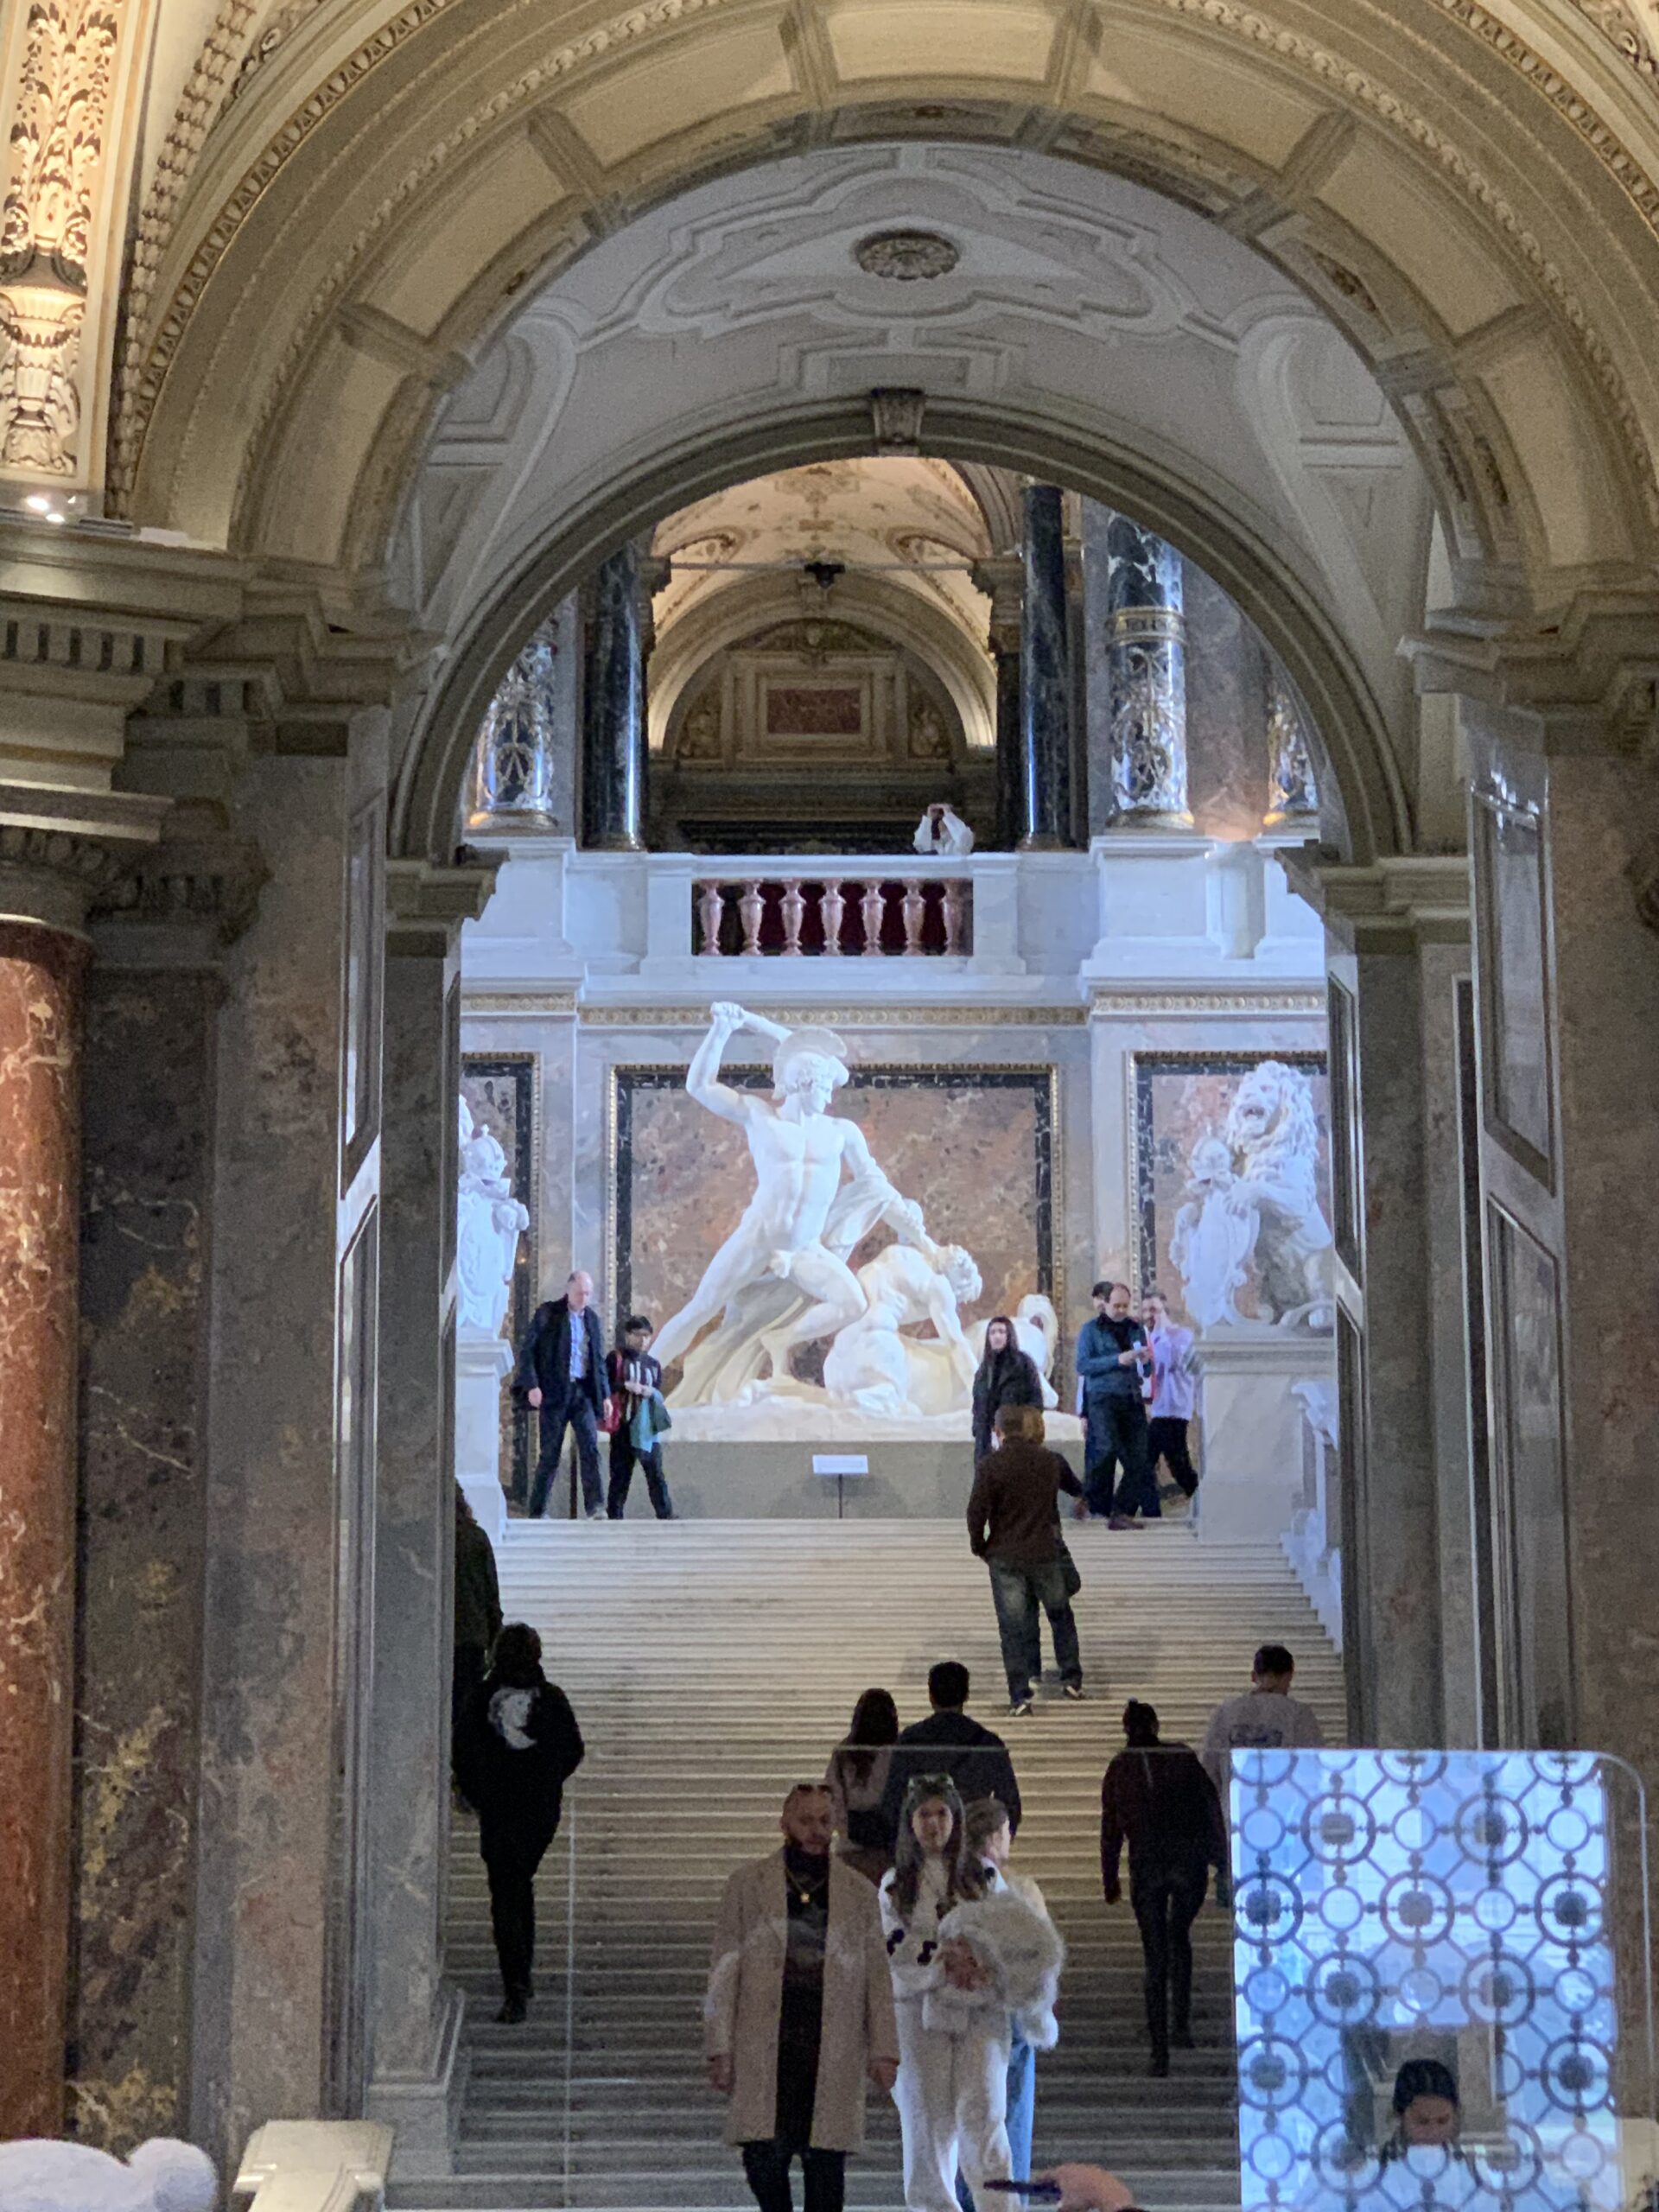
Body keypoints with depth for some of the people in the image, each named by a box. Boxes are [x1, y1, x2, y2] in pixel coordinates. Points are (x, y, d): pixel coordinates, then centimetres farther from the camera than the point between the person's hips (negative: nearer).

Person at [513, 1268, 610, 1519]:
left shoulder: (592, 1319, 14)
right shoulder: (547, 1314, -1)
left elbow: (599, 1360, 20)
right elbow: (528, 1352, -4)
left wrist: (604, 1395, 13)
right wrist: (532, 1386, -15)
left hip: (583, 1392, 4)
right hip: (554, 1392, -4)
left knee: (590, 1447, -11)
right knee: (550, 1454, 0)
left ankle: (595, 1506, -17)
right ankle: (537, 1512, 8)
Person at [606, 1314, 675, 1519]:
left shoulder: (653, 1364, 15)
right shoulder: (616, 1359, 3)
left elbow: (659, 1393, 16)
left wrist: (652, 1392, -6)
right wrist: (626, 1386, -14)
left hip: (647, 1427, 3)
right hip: (623, 1425, -3)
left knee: (656, 1473, -2)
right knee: (620, 1473, 1)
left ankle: (666, 1516, -4)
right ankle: (614, 1516, 6)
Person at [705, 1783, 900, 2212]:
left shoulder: (860, 1894, 13)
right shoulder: (747, 1885, 8)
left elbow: (878, 1976, 11)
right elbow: (725, 1971, 5)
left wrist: (884, 2049, 2)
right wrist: (720, 2047, -3)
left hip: (834, 2049, 1)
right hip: (766, 2048, -1)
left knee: (826, 2165, 0)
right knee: (764, 2157, -8)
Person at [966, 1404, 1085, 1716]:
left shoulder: (990, 1465, -11)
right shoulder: (1051, 1461, 0)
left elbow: (977, 1511, -14)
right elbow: (1076, 1488, 19)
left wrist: (979, 1546, 1)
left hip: (1005, 1558, -2)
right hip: (1045, 1553, 2)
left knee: (1013, 1626, 2)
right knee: (1060, 1615, 21)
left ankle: (1020, 1695, -4)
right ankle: (1072, 1678, 26)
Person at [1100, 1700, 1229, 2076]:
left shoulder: (1119, 1769, 6)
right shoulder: (1183, 1757, 3)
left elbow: (1110, 1829, 7)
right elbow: (1212, 1808, 0)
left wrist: (1110, 1881, 14)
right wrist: (1223, 1861, 4)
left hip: (1145, 1866, 0)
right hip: (1190, 1861, 0)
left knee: (1155, 1954, 6)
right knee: (1179, 1936, 22)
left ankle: (1160, 2049, 2)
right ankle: (1181, 2023, 6)